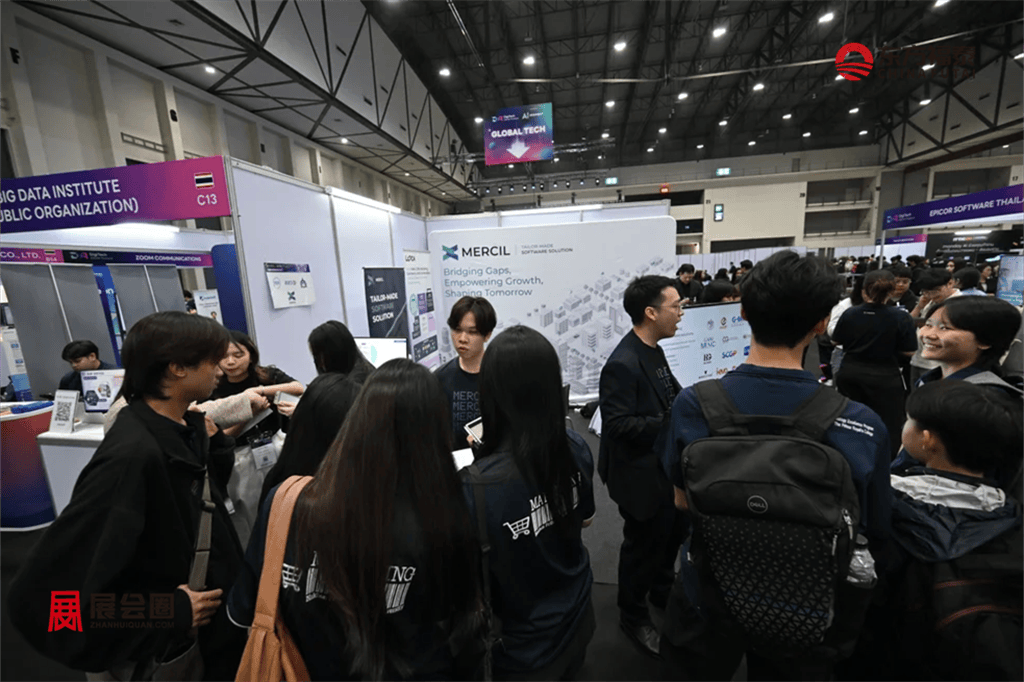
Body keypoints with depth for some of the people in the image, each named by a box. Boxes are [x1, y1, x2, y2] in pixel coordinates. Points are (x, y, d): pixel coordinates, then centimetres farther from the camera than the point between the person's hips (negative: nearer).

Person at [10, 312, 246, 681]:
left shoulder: (183, 428, -6)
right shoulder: (133, 454, -31)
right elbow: (42, 595, -29)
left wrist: (214, 440, -6)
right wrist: (170, 611, -23)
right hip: (163, 650, -7)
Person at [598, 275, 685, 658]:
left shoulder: (653, 351, 2)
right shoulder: (622, 364, -29)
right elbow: (618, 424, -30)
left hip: (665, 466, 9)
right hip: (641, 475, -9)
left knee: (673, 532, 27)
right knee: (644, 545, 13)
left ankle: (662, 592, 55)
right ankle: (633, 616, 40)